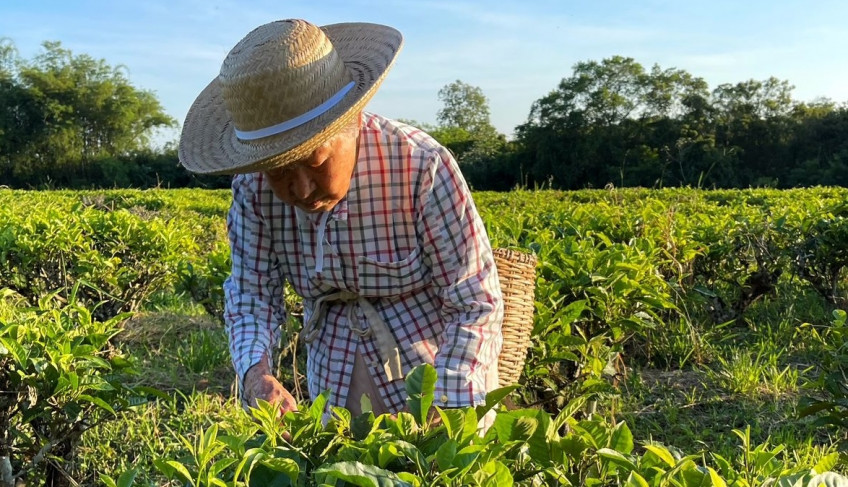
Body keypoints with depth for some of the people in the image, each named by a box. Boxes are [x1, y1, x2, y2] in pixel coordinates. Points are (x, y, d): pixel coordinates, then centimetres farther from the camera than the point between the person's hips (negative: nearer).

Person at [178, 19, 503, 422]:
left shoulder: (422, 168, -27)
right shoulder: (254, 186, -15)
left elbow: (475, 305, -23)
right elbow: (251, 293, -7)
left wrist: (443, 418, -33)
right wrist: (254, 372, -26)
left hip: (442, 364, -3)